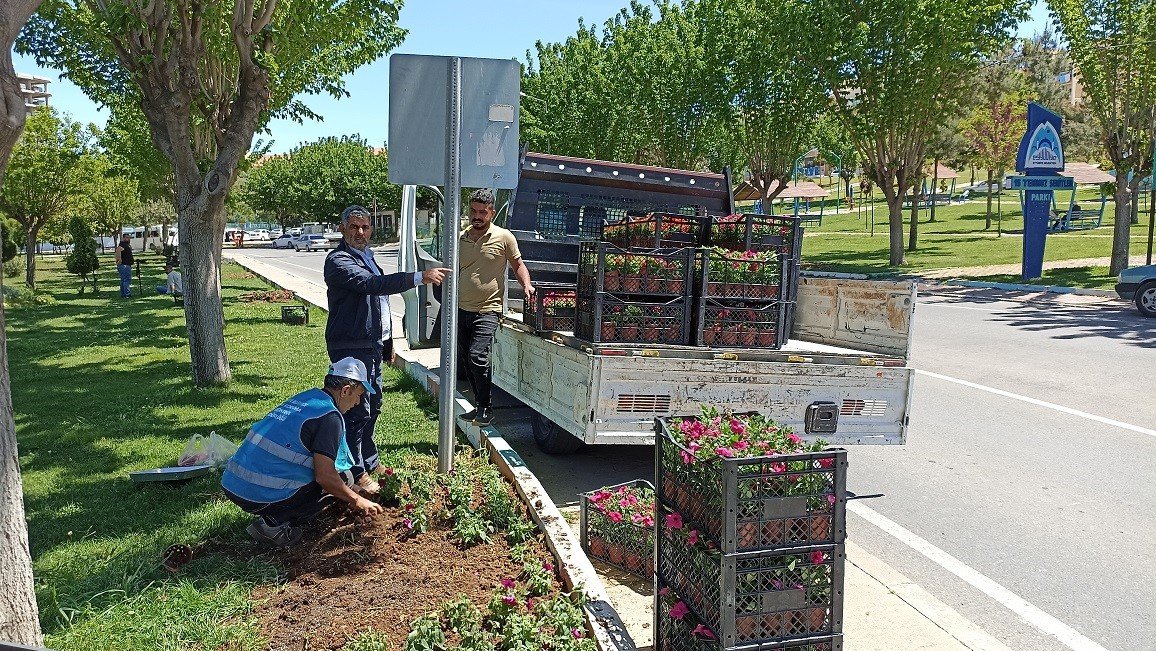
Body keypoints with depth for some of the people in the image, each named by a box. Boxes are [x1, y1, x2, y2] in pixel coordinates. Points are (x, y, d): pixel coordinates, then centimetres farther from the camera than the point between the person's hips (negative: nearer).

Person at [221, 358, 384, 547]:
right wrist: (357, 501, 2)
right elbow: (325, 476, -15)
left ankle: (273, 518, 10)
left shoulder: (304, 397, 15)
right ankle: (275, 524, -6)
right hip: (260, 497, -9)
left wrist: (354, 494, 33)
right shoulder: (330, 416, -12)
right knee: (343, 478, 2)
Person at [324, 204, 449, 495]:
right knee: (358, 411, -6)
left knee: (372, 407, 18)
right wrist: (420, 277, -33)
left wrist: (387, 343, 23)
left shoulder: (367, 256, 16)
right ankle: (357, 473, 3)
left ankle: (369, 462, 32)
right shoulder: (338, 260, -15)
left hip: (372, 345, 10)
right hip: (351, 348, -10)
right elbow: (372, 284, -30)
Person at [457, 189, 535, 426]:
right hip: (461, 309, 6)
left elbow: (518, 265, 7)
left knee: (477, 357, -19)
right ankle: (479, 406, 24)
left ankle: (486, 410, -5)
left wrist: (527, 285, -12)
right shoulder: (460, 238, 9)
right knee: (466, 361, 10)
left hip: (487, 310, -6)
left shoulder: (504, 237, -4)